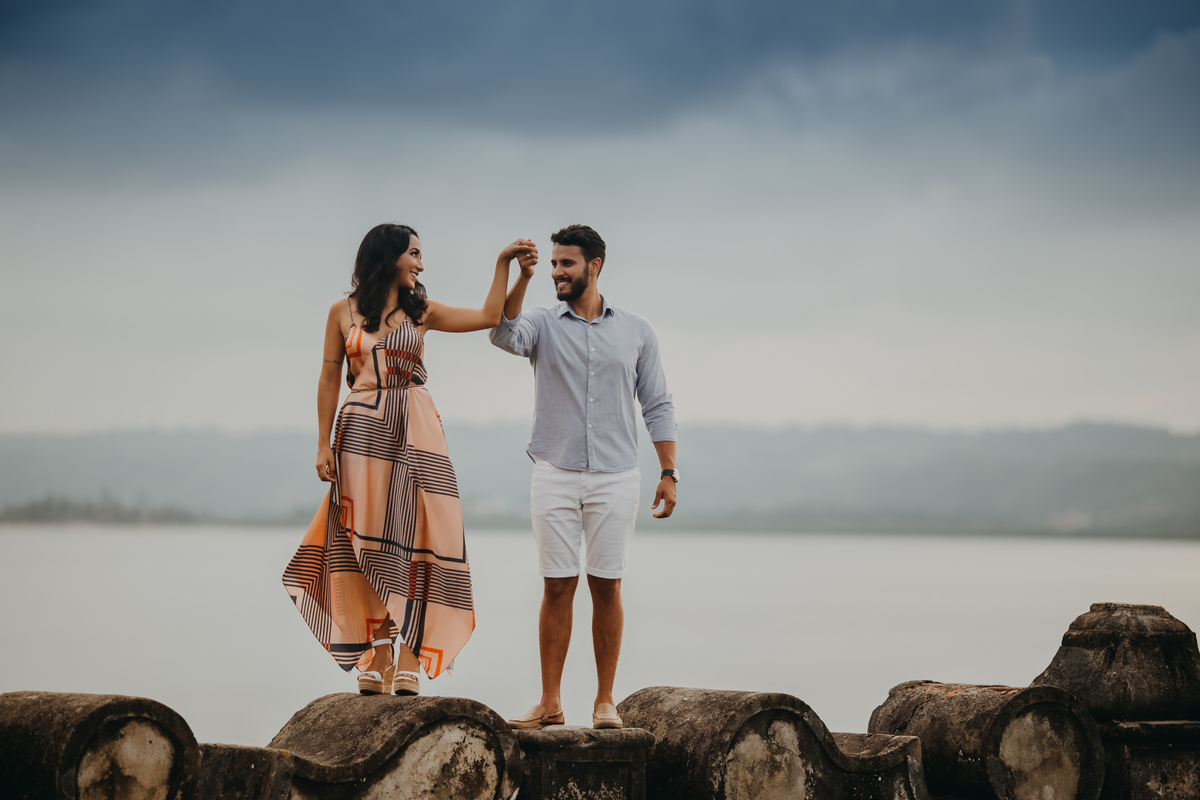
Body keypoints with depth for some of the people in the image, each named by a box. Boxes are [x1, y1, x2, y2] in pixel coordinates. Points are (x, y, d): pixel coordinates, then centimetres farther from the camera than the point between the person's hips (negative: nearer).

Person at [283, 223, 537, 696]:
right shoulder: (344, 313, 7)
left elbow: (489, 316, 5)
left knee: (411, 538, -6)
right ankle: (375, 656, 0)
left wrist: (504, 263, 1)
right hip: (362, 431, -1)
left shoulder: (421, 312, 11)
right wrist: (323, 444, 0)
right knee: (365, 540, -3)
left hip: (414, 431, 1)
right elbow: (329, 379, 6)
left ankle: (407, 659, -8)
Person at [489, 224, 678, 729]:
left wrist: (668, 473, 2)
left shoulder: (636, 332, 9)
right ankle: (550, 703, 4)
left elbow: (657, 406, 9)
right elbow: (504, 335, -17)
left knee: (606, 587, 1)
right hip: (555, 476, 0)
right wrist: (521, 279, -29)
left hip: (614, 478, 0)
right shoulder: (544, 326, 7)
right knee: (557, 587, 0)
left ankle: (605, 702, 7)